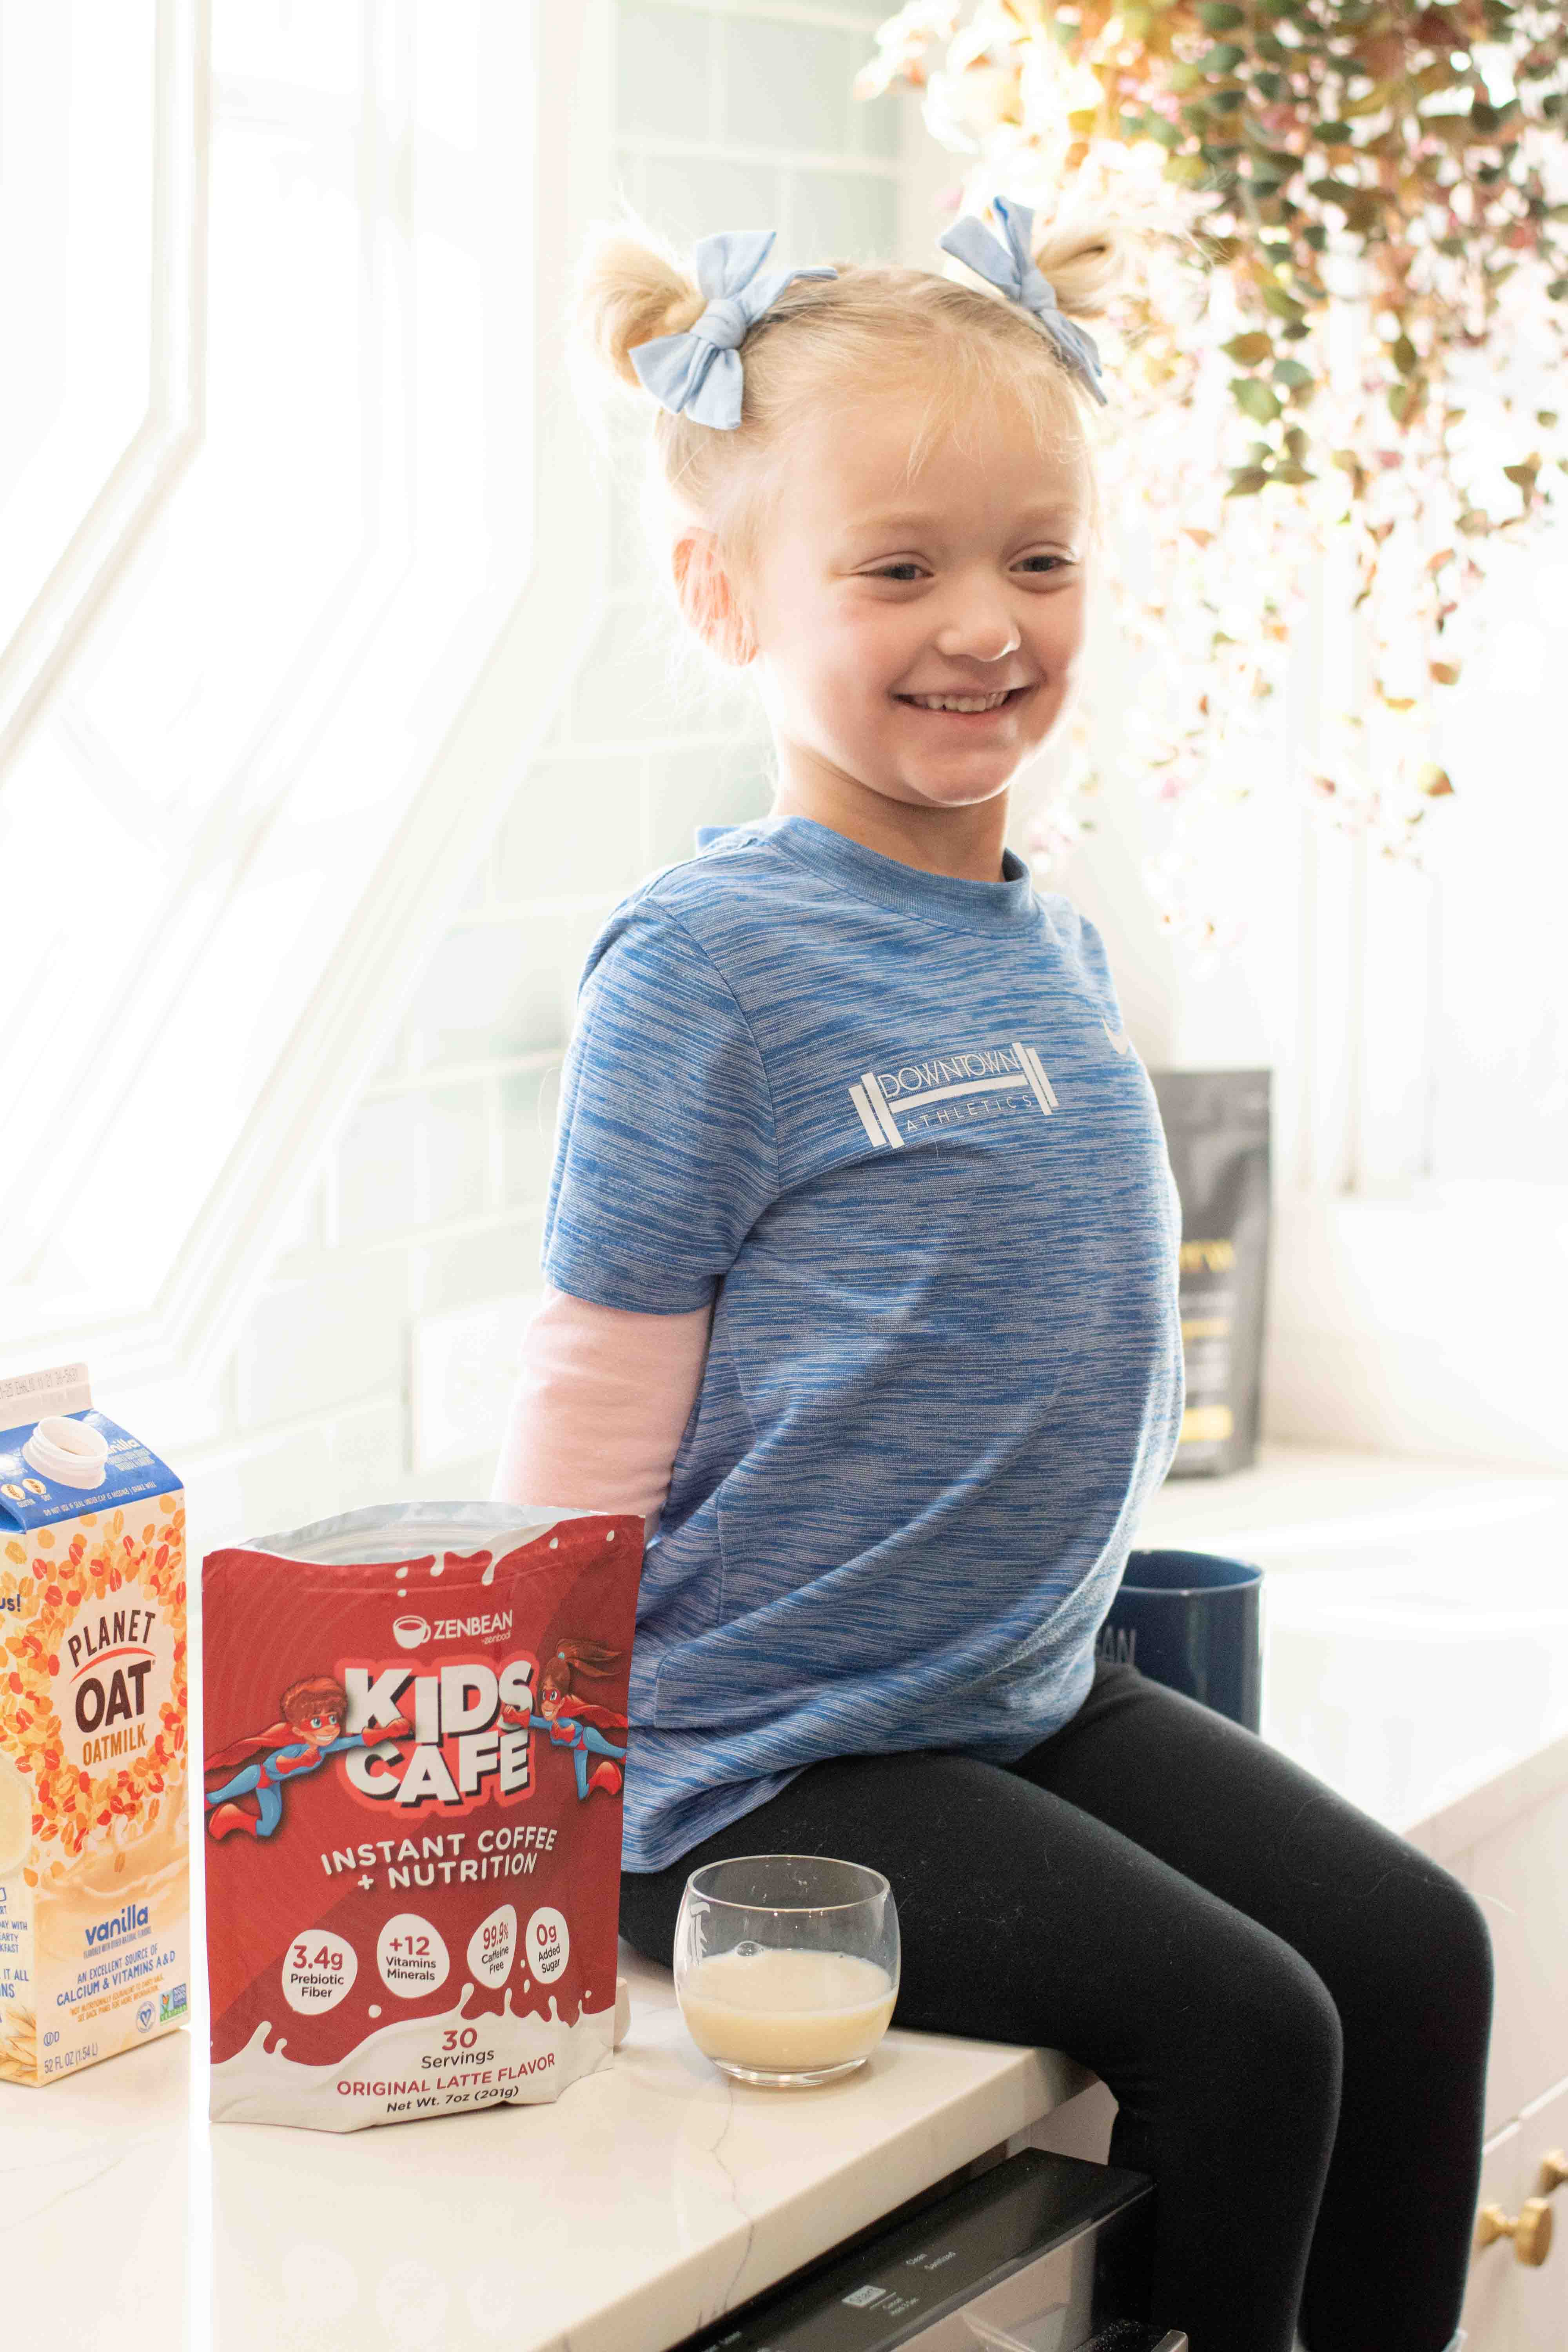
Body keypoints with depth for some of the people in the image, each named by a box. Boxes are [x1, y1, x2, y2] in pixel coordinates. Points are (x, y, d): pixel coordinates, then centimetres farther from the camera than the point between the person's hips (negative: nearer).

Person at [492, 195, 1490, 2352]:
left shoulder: (1059, 945, 7)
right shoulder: (711, 962, -16)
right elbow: (591, 1427, -13)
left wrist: (1043, 1615, 15)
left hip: (1038, 1695, 7)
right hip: (757, 1766, -7)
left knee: (1419, 1952, -2)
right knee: (1244, 2032, -16)